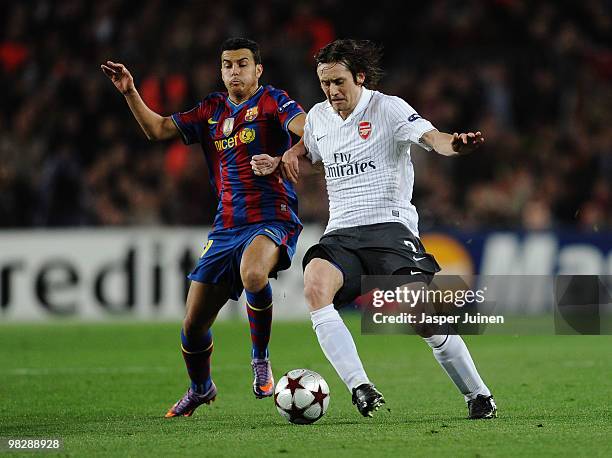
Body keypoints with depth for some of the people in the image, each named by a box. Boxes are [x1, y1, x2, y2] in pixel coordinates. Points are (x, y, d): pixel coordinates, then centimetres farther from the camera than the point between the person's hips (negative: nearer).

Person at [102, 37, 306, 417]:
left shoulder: (272, 101, -2)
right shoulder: (212, 110, 16)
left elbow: (305, 126, -20)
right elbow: (159, 129, 17)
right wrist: (131, 93, 4)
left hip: (273, 219, -6)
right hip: (227, 227, 6)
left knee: (253, 276, -40)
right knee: (193, 325, 6)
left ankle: (261, 359, -16)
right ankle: (200, 389, 36)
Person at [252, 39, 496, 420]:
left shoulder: (388, 108, -3)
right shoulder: (318, 117, 14)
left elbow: (432, 137, -19)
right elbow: (304, 148, 36)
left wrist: (456, 144, -42)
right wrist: (279, 162, 14)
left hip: (390, 227, -4)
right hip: (341, 233, 4)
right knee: (315, 284, -29)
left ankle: (479, 395, 5)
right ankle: (360, 387, -32)